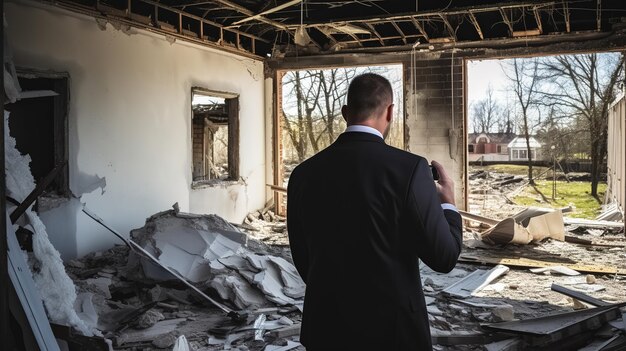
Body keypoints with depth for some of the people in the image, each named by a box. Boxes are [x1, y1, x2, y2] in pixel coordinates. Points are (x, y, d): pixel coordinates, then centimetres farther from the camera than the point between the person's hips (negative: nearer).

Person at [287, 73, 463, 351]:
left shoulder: (303, 173, -4)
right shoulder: (409, 167, -16)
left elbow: (303, 260, 5)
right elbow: (443, 257, -11)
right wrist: (448, 204, 6)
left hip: (326, 328, 3)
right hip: (392, 328, -3)